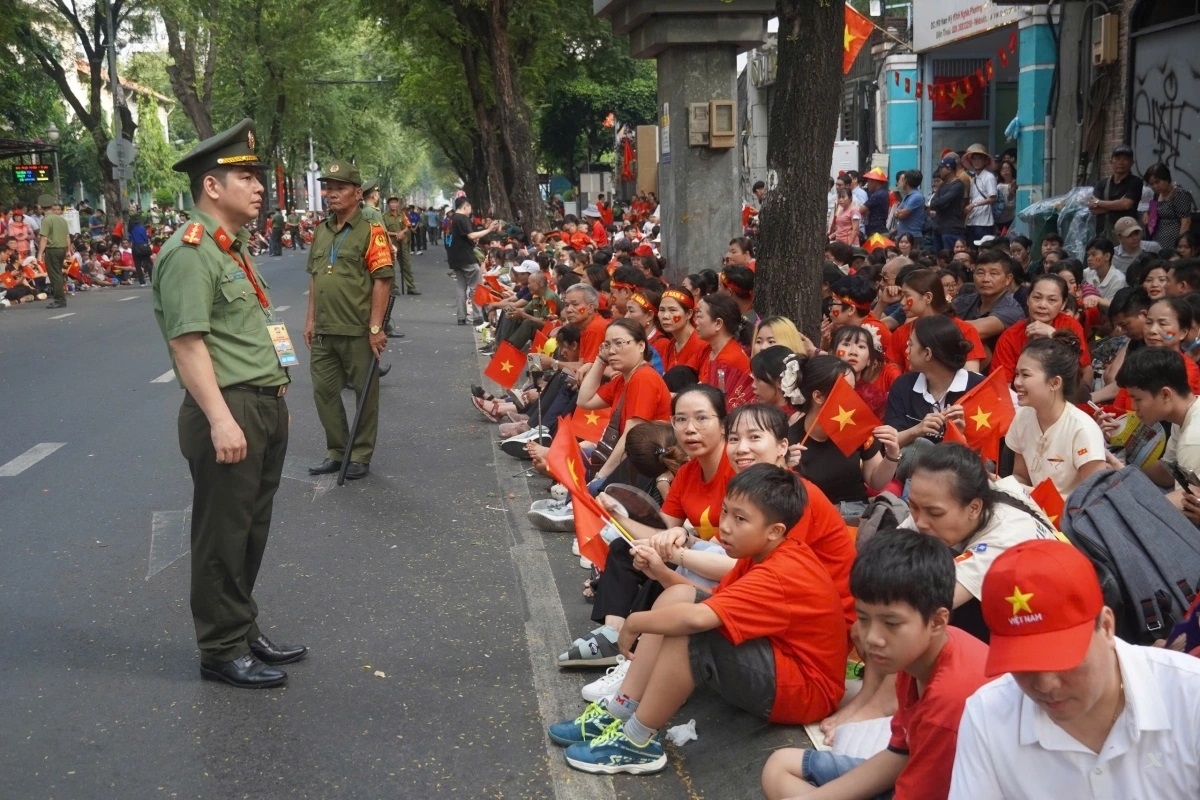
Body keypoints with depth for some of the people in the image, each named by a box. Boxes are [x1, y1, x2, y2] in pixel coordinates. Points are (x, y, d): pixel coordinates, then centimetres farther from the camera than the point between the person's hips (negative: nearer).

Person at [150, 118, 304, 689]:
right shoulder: (188, 252, -15)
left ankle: (244, 631, 32)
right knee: (221, 536, 2)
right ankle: (222, 652, 14)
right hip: (227, 414, -10)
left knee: (251, 530, 18)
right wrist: (220, 419, -26)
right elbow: (187, 343, -21)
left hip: (265, 409, 10)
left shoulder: (231, 249, 16)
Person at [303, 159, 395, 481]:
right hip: (324, 331, 7)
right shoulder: (321, 231, 12)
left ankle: (361, 455, 18)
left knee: (365, 394, 6)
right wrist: (311, 319, 12)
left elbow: (382, 280, -13)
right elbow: (314, 277, 18)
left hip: (358, 331, -6)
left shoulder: (370, 231, -9)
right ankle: (336, 451, 25)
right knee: (324, 391, 11)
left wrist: (376, 327, -16)